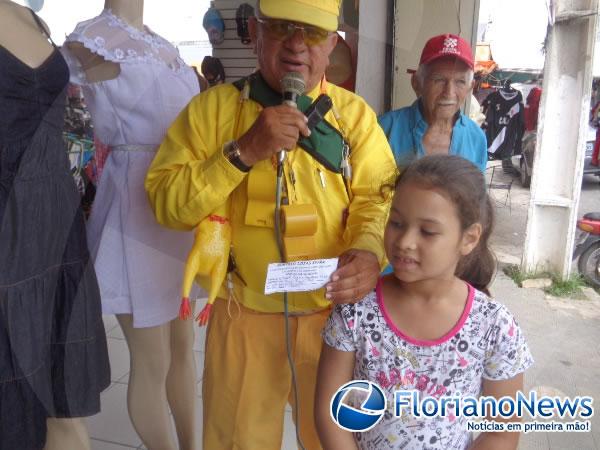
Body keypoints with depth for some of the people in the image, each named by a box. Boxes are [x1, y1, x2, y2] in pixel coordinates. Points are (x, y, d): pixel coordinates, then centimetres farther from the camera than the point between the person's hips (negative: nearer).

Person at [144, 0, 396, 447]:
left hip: (334, 311, 1)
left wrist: (368, 251, -27)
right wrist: (244, 151, -22)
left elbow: (379, 197, -6)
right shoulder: (212, 106, -4)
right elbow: (167, 203, -10)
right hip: (244, 314, 0)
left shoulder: (355, 113, 1)